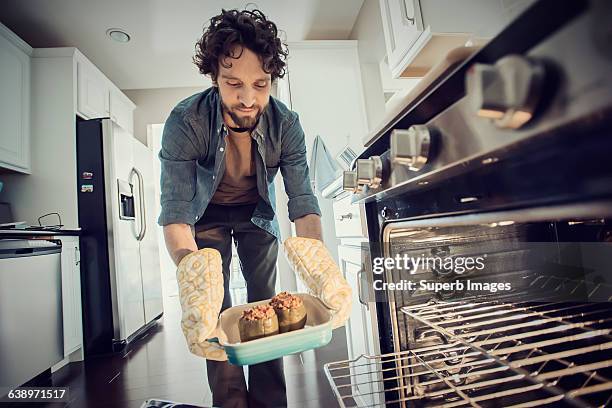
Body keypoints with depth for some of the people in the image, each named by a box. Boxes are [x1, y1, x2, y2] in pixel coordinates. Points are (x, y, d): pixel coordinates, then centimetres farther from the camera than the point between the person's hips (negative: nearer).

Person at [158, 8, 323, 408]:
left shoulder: (286, 123, -26)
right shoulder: (185, 122, -31)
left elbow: (303, 202, -27)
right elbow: (176, 210, -34)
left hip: (257, 213, 2)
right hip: (208, 214, -1)